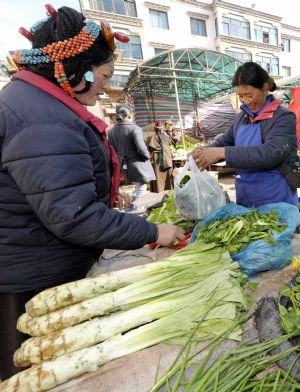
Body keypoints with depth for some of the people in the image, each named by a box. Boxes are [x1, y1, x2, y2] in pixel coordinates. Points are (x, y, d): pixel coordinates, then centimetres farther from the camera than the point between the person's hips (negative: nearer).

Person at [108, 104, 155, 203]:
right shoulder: (134, 128, -16)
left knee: (138, 189, 24)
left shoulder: (111, 131, 2)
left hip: (124, 164, 7)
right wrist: (147, 156, -1)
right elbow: (141, 149, -20)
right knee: (141, 192, 4)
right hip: (138, 164, -7)